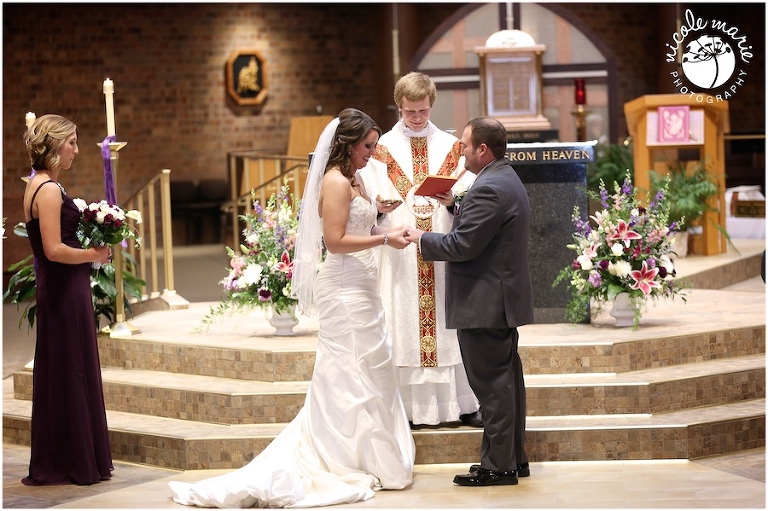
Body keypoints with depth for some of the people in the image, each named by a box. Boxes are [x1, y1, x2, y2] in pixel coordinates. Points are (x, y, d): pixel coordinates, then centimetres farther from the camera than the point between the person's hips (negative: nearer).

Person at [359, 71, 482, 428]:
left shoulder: (451, 147, 10)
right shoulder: (382, 149, 7)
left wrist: (453, 201, -15)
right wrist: (379, 207, -19)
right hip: (399, 255, -1)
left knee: (450, 326, 1)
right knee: (401, 328, -3)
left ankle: (464, 404, 5)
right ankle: (406, 408, 1)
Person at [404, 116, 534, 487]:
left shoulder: (489, 189, -20)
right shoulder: (507, 180, 14)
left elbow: (462, 246, -22)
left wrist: (422, 239, -7)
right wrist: (456, 207, 7)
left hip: (485, 303, -11)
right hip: (504, 299, 11)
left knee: (492, 384, -5)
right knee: (507, 379, 15)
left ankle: (497, 465, 0)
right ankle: (514, 457, 23)